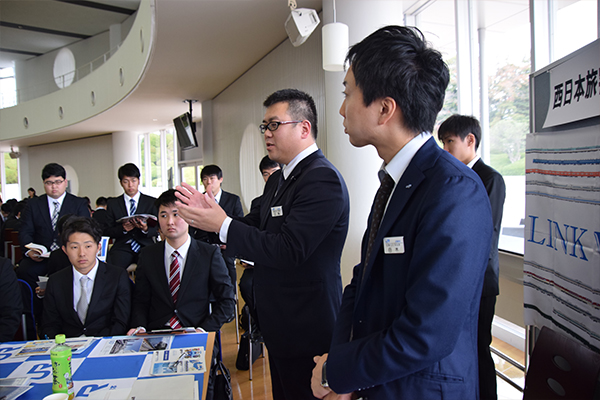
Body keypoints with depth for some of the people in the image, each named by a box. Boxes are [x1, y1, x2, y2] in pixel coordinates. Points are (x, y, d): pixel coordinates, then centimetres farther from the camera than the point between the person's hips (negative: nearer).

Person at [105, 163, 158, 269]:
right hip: (122, 247, 0)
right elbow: (107, 231, 10)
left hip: (145, 246, 0)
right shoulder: (113, 203, 14)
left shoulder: (152, 202, 12)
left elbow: (157, 229, 8)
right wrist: (123, 229, -10)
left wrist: (146, 229, -13)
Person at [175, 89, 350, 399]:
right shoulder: (278, 179, 11)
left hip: (306, 330, -9)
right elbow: (255, 226, 10)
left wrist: (222, 225, -23)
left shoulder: (322, 179, -21)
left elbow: (288, 250, -27)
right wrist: (208, 213, -3)